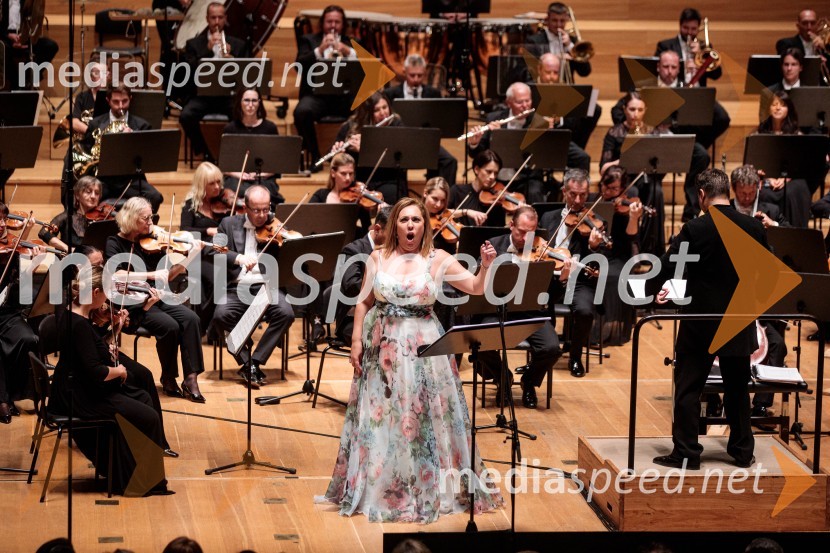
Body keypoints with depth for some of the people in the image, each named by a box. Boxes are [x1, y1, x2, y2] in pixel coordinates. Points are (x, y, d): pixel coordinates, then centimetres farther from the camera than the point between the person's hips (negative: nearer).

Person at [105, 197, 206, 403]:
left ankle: (191, 378, -20)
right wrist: (151, 274, -27)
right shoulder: (115, 243, -3)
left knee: (191, 318, -21)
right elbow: (117, 275, -20)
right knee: (169, 325, -29)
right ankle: (168, 379, -9)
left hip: (154, 299, 5)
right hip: (131, 305, -5)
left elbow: (165, 277, 10)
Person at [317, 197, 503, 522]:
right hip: (383, 346, 1)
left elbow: (476, 288, -6)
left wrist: (486, 265, -24)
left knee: (425, 419, 1)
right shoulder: (379, 258, 2)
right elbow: (364, 303, 7)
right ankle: (378, 487, 16)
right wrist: (356, 341, 1)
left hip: (422, 346, -1)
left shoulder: (437, 260, -3)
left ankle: (427, 488, 11)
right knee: (380, 418, 5)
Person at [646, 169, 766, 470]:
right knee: (737, 388, 15)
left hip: (701, 323, -4)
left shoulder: (695, 229, -15)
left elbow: (667, 267, -8)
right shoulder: (754, 228, -3)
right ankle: (743, 451, 20)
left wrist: (650, 289, 11)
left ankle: (686, 454, 4)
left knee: (688, 388, 4)